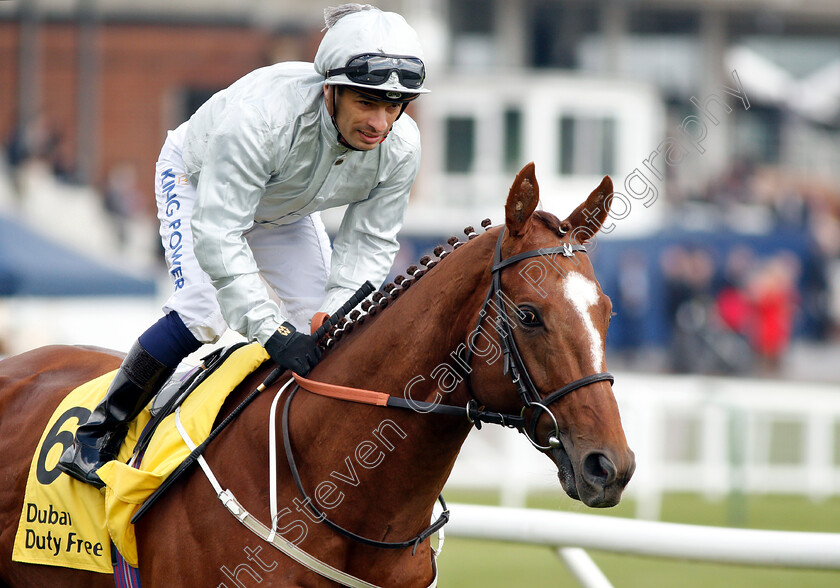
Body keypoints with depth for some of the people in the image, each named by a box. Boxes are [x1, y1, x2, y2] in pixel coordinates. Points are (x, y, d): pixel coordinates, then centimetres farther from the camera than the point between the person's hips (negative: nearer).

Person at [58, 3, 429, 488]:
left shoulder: (400, 147, -29)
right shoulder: (260, 115, -46)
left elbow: (369, 243, -18)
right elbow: (216, 234, -45)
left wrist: (333, 317, -35)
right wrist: (271, 329, -51)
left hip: (286, 211, 5)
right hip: (198, 180, -5)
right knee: (204, 312, -24)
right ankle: (100, 433, -11)